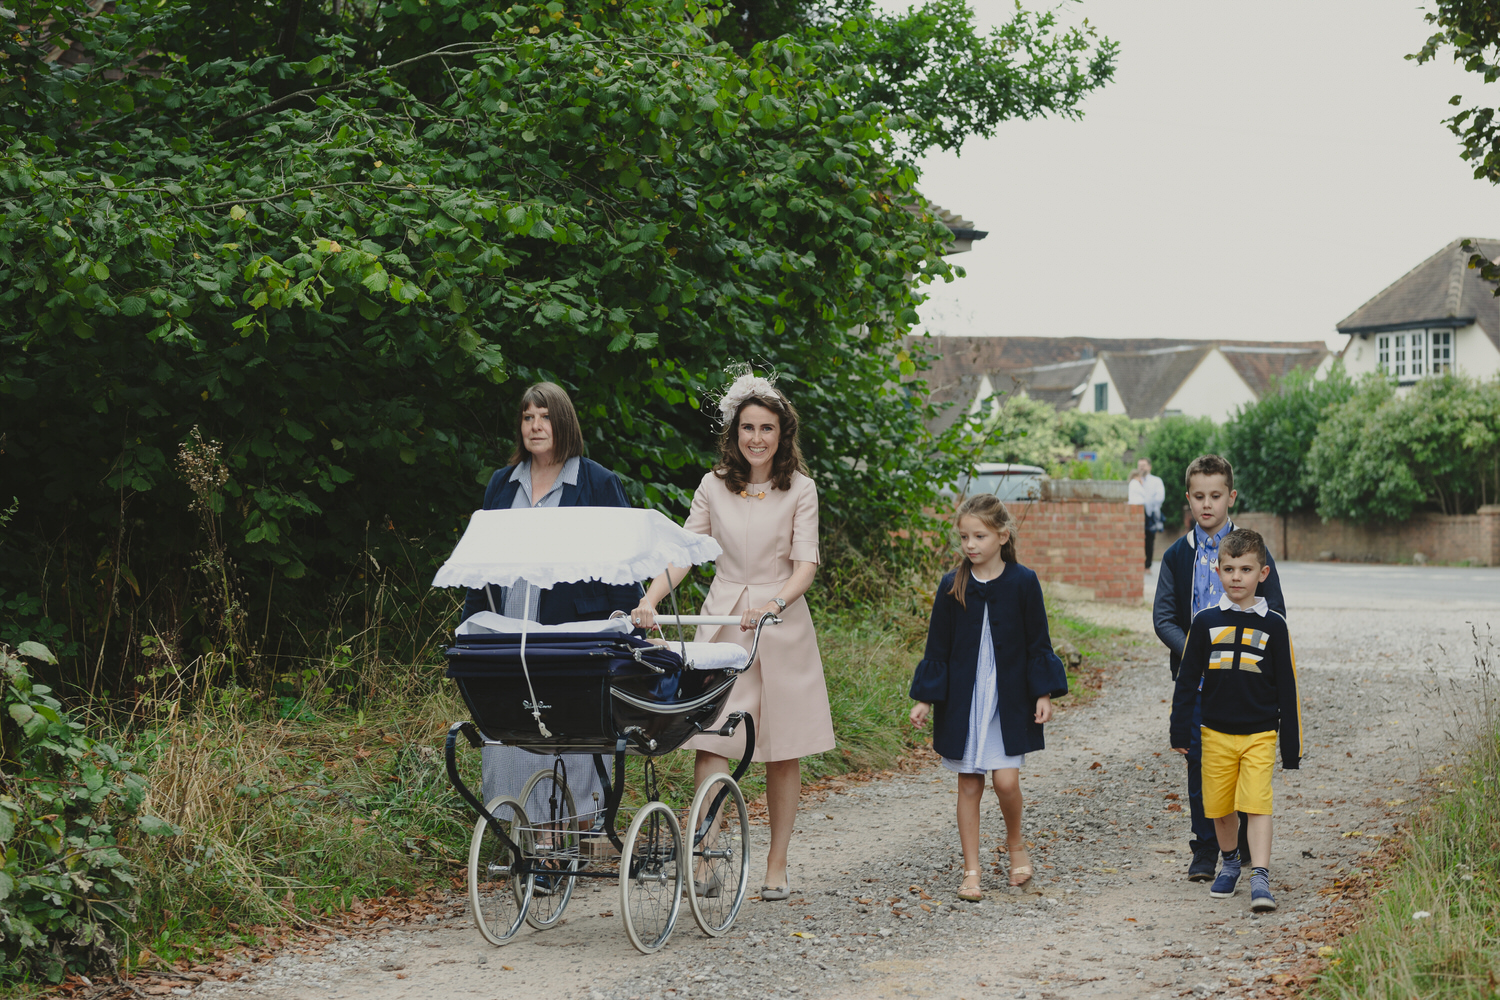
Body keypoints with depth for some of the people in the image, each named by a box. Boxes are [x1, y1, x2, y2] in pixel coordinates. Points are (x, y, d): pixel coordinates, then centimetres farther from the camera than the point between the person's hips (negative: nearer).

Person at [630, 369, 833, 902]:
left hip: (783, 625, -1)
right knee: (710, 742, -11)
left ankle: (776, 866, 13)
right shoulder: (713, 486, 6)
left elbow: (805, 564, -7)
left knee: (783, 752, 4)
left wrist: (774, 603, -26)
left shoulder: (799, 490, 0)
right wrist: (649, 599, -15)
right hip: (722, 619, 1)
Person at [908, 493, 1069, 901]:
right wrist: (925, 699, 1)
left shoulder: (1023, 583, -3)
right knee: (969, 783, 4)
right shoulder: (953, 587, 0)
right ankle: (971, 871, 11)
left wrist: (1043, 693, -2)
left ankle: (1015, 843, 21)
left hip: (1009, 697, -1)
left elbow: (1038, 643, 2)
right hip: (963, 698, 1)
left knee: (1006, 779, -8)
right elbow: (937, 648, 5)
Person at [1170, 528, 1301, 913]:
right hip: (1215, 733, 2)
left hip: (1259, 734, -2)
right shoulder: (1205, 622, 0)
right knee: (1220, 807, 11)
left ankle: (1260, 878, -13)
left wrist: (1292, 748, 2)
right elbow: (1187, 679, 6)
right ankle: (1230, 863, 33)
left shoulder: (1273, 625, -2)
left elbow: (1287, 688, 2)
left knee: (1257, 805, -12)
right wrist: (1180, 732, 2)